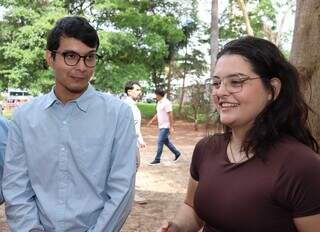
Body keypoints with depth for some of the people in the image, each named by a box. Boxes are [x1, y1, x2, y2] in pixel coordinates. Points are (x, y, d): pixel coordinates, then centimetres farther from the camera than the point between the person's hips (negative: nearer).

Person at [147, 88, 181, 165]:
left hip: (166, 126, -9)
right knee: (166, 141, 17)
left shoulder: (166, 103, -18)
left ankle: (157, 159, 0)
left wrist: (171, 127, -20)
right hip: (161, 126, 9)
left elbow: (170, 115, -19)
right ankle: (177, 153, 31)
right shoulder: (159, 102, 10)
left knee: (160, 142, -7)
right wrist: (151, 120, 12)